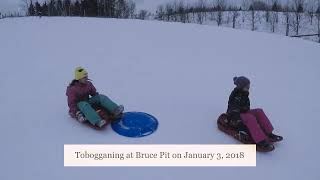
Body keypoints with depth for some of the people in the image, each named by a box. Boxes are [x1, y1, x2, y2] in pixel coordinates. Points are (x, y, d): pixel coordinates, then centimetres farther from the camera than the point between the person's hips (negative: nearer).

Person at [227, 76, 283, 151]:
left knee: (259, 112, -11)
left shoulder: (244, 94, 8)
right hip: (235, 118, -9)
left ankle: (268, 134, -16)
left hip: (243, 113, 9)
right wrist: (238, 120, -32)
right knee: (250, 118, -34)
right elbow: (234, 111, -25)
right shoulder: (235, 96, -19)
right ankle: (260, 142, -41)